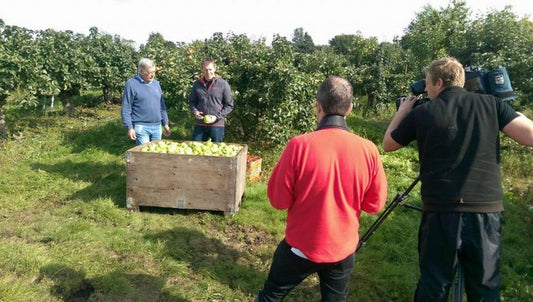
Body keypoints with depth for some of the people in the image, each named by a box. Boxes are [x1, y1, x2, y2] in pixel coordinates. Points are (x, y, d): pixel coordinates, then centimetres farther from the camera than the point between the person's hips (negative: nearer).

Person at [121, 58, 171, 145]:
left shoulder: (156, 83, 11)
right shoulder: (131, 84, -5)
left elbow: (162, 106, 16)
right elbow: (126, 109, -6)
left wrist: (165, 124, 13)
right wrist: (129, 127, -12)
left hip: (157, 126, 5)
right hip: (141, 127, -5)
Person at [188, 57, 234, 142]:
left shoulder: (223, 84, -5)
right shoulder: (197, 83, 5)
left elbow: (229, 105, -2)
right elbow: (192, 101, 16)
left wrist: (217, 116, -13)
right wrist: (194, 111, -5)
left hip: (217, 125, -3)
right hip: (199, 124, 3)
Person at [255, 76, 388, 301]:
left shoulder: (299, 145, -21)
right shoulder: (368, 150, -14)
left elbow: (278, 200, -12)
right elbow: (375, 204, -2)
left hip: (300, 247, -2)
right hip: (344, 249, 3)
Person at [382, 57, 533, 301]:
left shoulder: (422, 113, 1)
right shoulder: (492, 104, 4)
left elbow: (387, 144, 13)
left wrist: (403, 111, 27)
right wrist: (506, 110, 15)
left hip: (441, 213, -1)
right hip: (488, 212, 2)